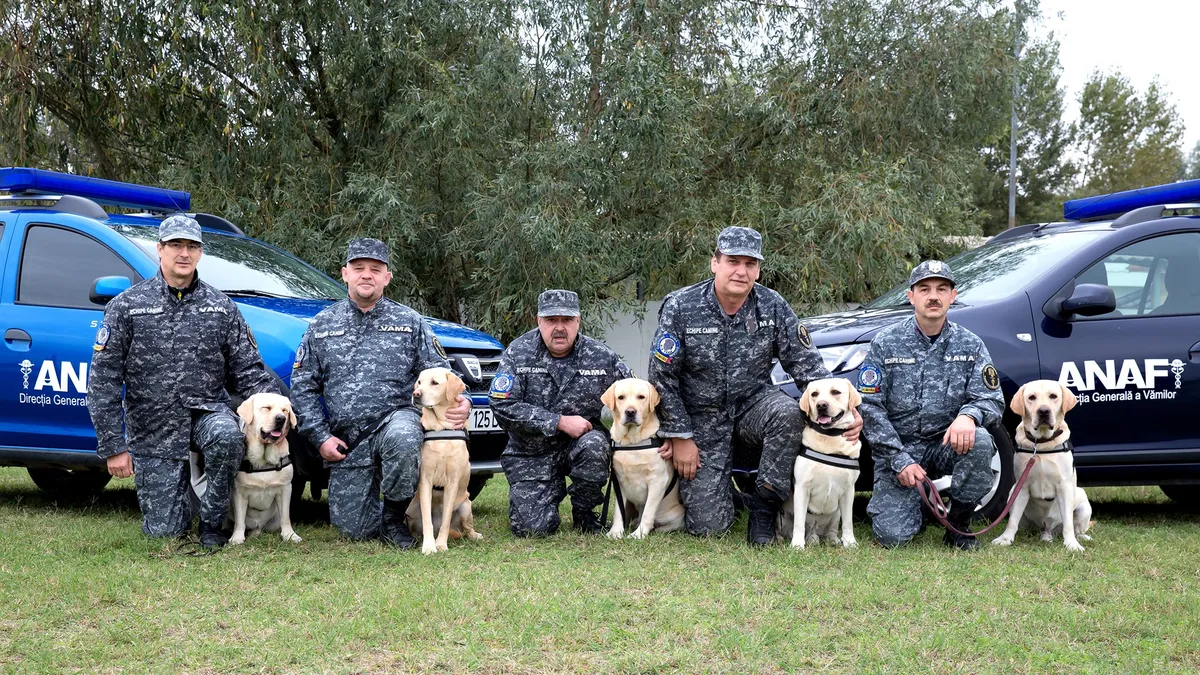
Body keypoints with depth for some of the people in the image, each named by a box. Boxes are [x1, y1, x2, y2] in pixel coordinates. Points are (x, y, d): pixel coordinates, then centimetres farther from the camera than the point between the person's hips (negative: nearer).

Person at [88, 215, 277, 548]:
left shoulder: (221, 307, 5)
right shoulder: (126, 306, -1)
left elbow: (248, 369, 5)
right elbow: (103, 380, -3)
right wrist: (113, 446, -8)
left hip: (207, 409, 1)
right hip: (153, 428, -1)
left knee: (228, 436, -36)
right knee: (165, 530, -4)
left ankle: (212, 523, -13)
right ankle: (178, 501, 35)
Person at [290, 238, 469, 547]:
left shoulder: (410, 322, 8)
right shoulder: (322, 324, 10)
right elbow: (302, 386, 10)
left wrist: (460, 401, -16)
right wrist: (321, 437, -1)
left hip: (396, 416, -2)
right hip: (347, 440, 2)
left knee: (402, 439, -40)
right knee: (353, 528, -5)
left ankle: (394, 517, -14)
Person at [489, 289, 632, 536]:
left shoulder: (601, 357, -5)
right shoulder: (519, 353, -9)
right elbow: (502, 405, -17)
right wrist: (560, 422, -21)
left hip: (583, 441, 1)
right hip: (531, 454, -1)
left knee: (594, 446, -35)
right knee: (532, 527, -16)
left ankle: (585, 515, -7)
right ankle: (555, 489, 22)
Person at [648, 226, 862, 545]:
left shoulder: (773, 306, -6)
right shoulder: (681, 307, -13)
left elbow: (806, 364, -4)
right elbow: (662, 376, -8)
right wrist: (679, 436, -9)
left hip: (754, 403, 2)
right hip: (702, 419, -2)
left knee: (788, 413, -35)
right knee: (709, 524, -12)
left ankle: (763, 506, -14)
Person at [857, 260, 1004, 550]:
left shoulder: (970, 345, 2)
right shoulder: (885, 343, -4)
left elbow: (992, 399, -2)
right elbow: (869, 406, -6)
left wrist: (968, 415, -27)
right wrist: (900, 461, -14)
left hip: (947, 442, 2)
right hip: (897, 448, -2)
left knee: (979, 441, -33)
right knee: (893, 535, -19)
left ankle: (959, 527, -10)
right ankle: (912, 502, 20)